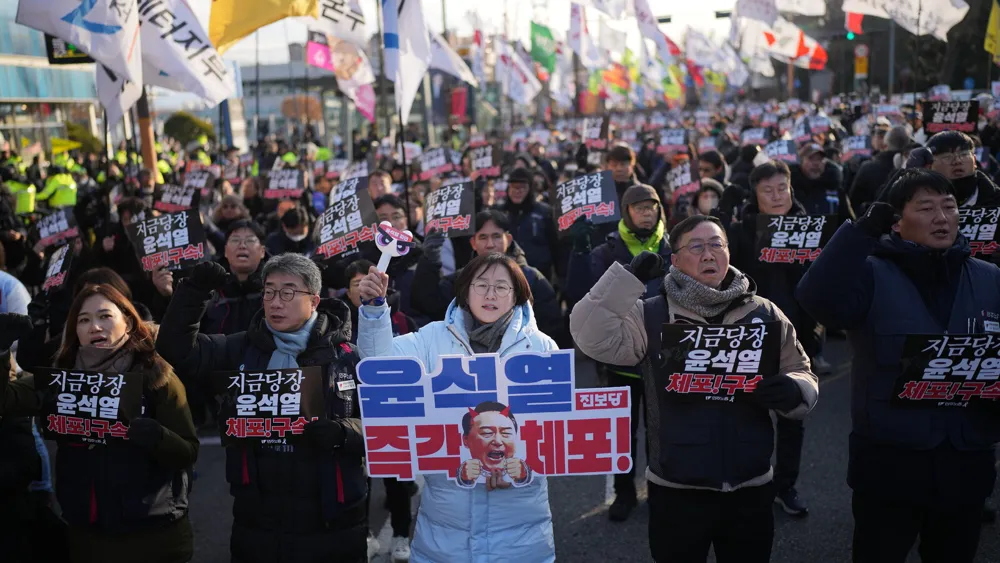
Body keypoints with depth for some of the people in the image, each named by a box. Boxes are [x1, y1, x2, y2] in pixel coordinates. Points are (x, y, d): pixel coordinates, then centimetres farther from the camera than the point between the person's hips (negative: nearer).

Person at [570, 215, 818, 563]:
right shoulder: (651, 315, -2)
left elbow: (804, 378, 9)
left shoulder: (765, 314, 4)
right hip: (676, 490, -2)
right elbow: (592, 336, -16)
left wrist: (791, 391, -14)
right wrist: (628, 278, -19)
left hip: (751, 488, 2)